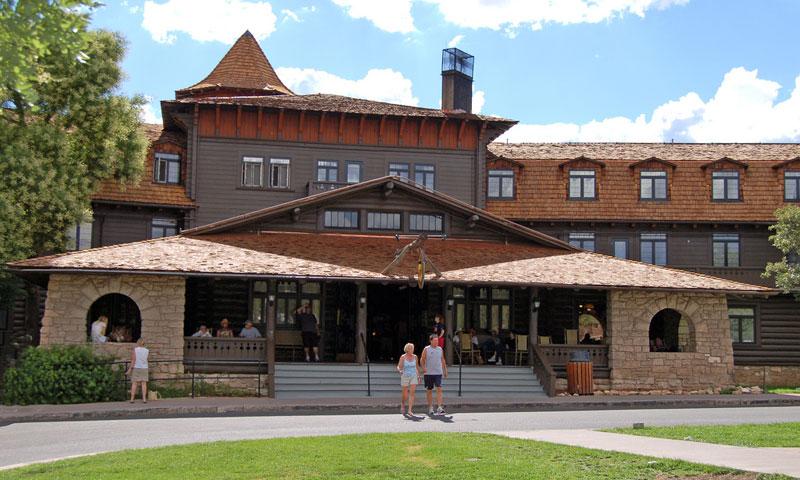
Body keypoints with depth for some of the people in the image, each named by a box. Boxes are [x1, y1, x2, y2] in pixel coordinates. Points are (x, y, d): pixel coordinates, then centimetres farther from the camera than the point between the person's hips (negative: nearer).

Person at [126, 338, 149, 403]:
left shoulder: (134, 350, -7)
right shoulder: (147, 351, 1)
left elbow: (133, 360, -12)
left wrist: (130, 369, -10)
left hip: (136, 368, -2)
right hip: (144, 368, 2)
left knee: (134, 384, 1)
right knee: (144, 383, 3)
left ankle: (132, 399, -1)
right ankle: (144, 399, -2)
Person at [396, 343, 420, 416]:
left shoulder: (415, 357, 5)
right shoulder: (403, 357, -5)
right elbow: (399, 366, -8)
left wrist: (419, 376, 18)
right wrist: (399, 371, -30)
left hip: (413, 377, 2)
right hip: (405, 377, -2)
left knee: (412, 393, -11)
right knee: (405, 395, 3)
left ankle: (410, 410, -12)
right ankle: (402, 404, 36)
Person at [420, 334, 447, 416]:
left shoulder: (440, 349, 9)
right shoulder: (426, 349, 1)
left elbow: (443, 360, 18)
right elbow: (422, 360, 2)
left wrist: (445, 370, 17)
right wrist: (423, 368, -15)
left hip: (438, 373, 1)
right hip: (428, 373, -1)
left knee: (439, 389, -11)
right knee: (429, 390, 6)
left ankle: (439, 407, -15)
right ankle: (430, 408, 16)